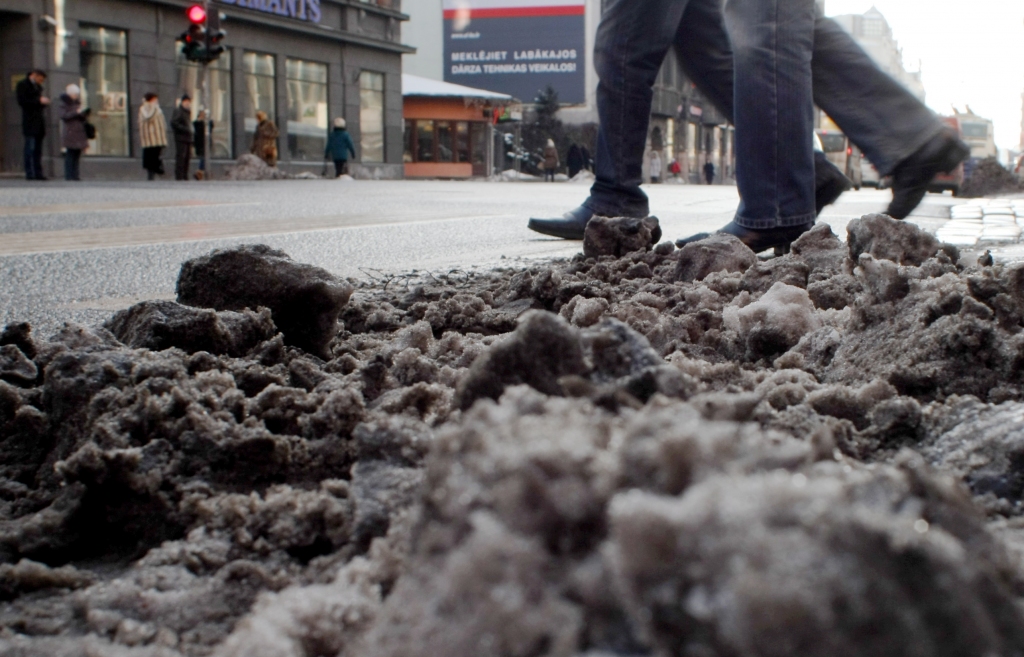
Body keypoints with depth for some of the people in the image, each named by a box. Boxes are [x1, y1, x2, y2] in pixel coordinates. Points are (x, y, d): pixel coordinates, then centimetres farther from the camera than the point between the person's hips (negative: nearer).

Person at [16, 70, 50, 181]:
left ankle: (38, 173, 6)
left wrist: (44, 101, 3)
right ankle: (29, 173, -9)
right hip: (30, 123, -7)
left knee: (38, 149, 5)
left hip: (39, 122, 7)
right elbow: (21, 101, -12)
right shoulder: (22, 85, -1)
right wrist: (39, 101, -15)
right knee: (30, 148, -10)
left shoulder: (38, 86, 22)